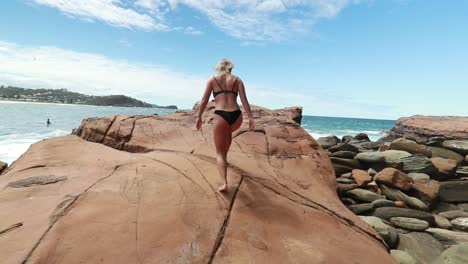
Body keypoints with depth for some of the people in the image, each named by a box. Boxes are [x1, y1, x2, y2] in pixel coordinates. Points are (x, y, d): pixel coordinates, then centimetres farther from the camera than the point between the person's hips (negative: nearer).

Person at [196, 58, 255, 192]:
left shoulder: (212, 79, 11)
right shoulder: (237, 79, 13)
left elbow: (204, 100, 4)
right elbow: (244, 100, 1)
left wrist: (199, 117, 12)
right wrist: (250, 118, -2)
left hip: (221, 116, -2)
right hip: (236, 116, 3)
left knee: (219, 152, 9)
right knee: (228, 131, 40)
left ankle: (225, 183, -6)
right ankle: (225, 157, 51)